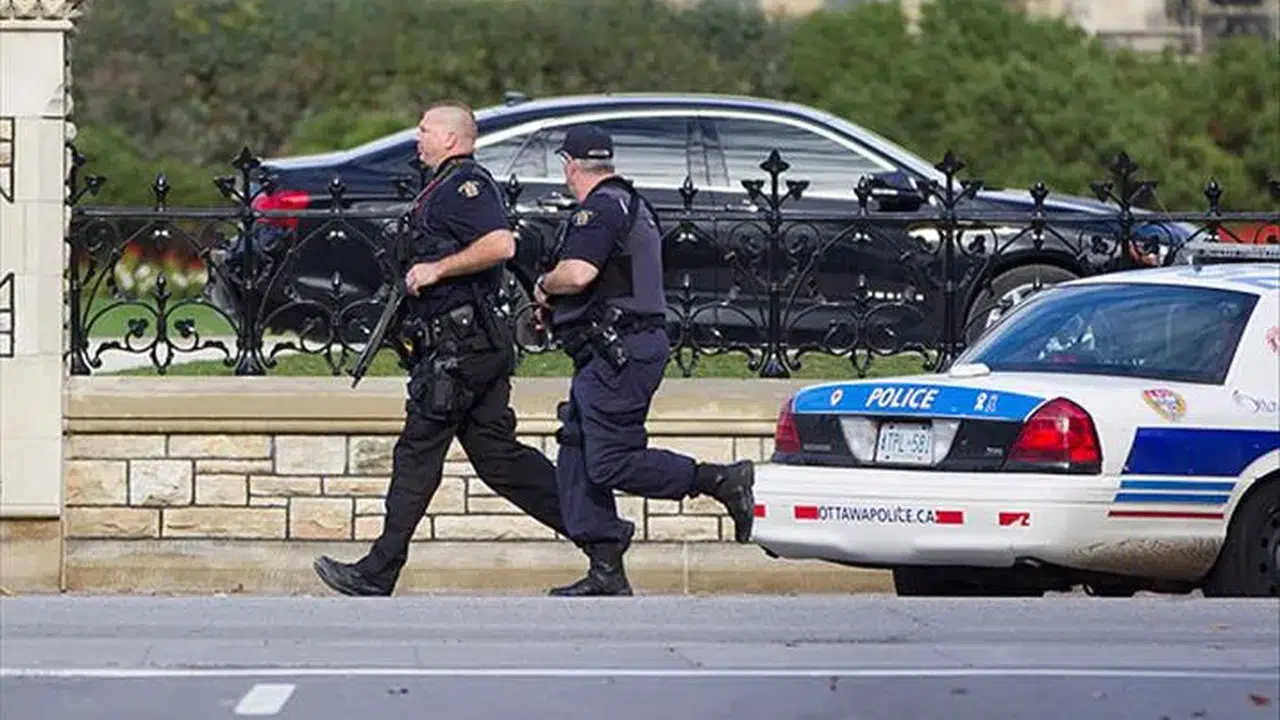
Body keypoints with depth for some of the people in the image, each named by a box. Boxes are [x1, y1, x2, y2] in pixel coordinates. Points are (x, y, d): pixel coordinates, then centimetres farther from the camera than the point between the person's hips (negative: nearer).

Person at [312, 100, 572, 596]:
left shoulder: (465, 183, -10)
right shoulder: (447, 187, 23)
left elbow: (501, 244, -25)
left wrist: (437, 269, -19)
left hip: (460, 346, -10)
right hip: (480, 345, 10)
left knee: (417, 454, -6)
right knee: (496, 455, 8)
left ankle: (377, 574, -2)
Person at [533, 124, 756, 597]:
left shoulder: (598, 210, -13)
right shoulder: (632, 206, 21)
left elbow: (577, 274, -26)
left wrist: (543, 287, -5)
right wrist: (557, 308, 22)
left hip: (618, 354, -11)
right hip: (616, 353, 11)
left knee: (610, 465, -13)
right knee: (576, 459, 8)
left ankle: (725, 481, -12)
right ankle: (606, 572, 6)